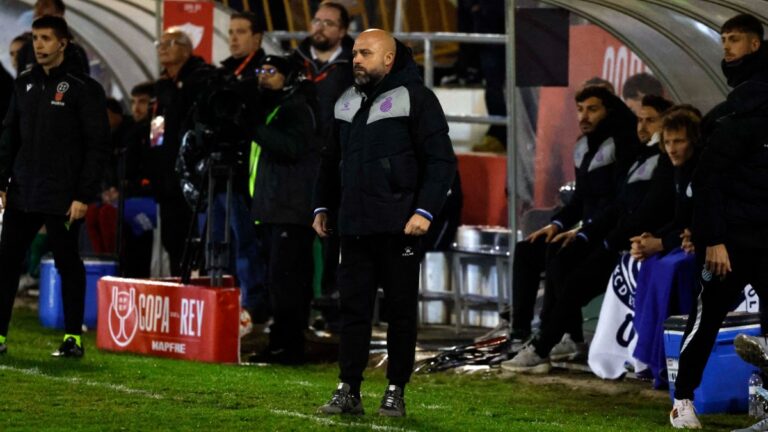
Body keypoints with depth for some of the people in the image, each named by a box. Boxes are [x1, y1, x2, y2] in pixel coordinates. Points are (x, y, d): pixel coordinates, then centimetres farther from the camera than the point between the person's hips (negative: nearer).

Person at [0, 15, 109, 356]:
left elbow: (98, 145, -9)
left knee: (68, 265, 3)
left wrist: (84, 196, -14)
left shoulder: (83, 88, -7)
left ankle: (73, 338, 10)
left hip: (62, 197, -6)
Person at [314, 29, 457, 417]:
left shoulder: (415, 98, -5)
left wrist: (425, 210, -17)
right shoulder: (346, 103, 15)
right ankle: (348, 391, 5)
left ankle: (396, 392, 9)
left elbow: (441, 160, -9)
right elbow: (332, 161, 25)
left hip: (398, 228, -5)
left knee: (400, 312, 2)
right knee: (353, 309, 3)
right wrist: (322, 206, 18)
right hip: (354, 227, 6)